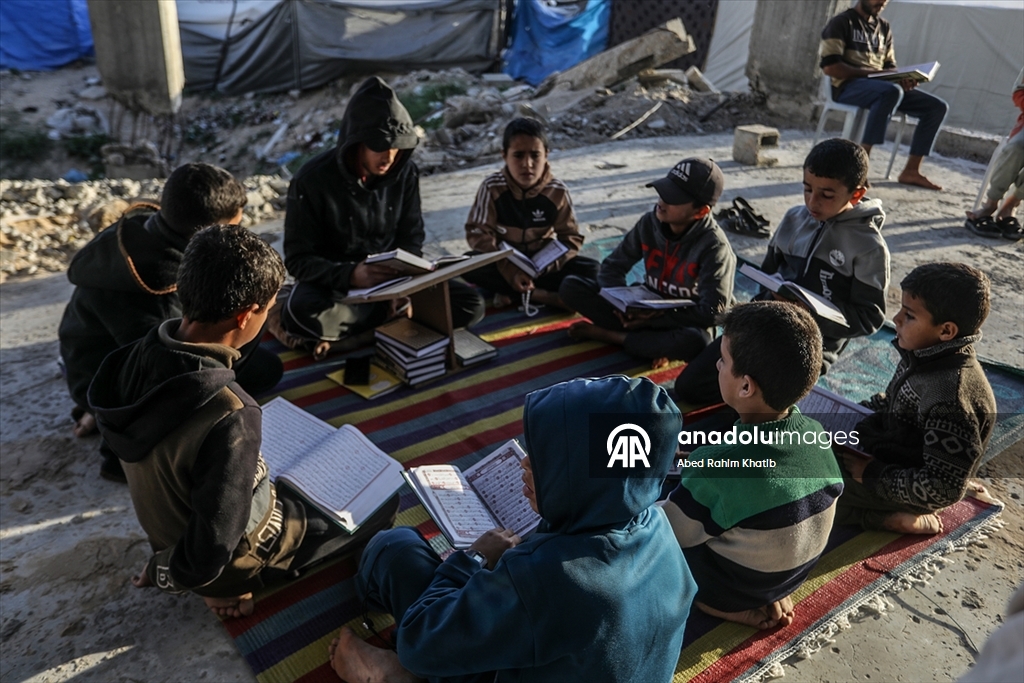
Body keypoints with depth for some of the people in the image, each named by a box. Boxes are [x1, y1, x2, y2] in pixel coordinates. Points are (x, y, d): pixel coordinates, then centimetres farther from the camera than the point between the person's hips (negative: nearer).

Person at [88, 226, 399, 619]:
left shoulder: (139, 354, -17)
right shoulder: (229, 418, -41)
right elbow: (211, 549, -32)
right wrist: (165, 575, -10)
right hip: (235, 559, -7)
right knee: (383, 499, 7)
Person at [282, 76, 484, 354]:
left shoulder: (405, 171, -7)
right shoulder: (312, 179, -18)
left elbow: (411, 238, 1)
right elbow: (298, 259, -16)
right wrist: (351, 275, -36)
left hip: (392, 278, 3)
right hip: (335, 283, -3)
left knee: (470, 305, -17)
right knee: (302, 313, -38)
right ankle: (392, 318, -13)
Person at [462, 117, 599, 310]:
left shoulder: (557, 191, -13)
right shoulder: (492, 187, -15)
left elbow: (570, 237, -10)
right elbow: (479, 234, -17)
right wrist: (510, 271, -29)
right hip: (503, 262, -1)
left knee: (590, 269, -21)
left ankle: (509, 293, -24)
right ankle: (540, 294, -25)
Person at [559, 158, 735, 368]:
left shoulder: (713, 246, -20)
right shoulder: (650, 222, -8)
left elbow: (713, 311, -24)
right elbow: (612, 266, -1)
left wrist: (655, 317, -26)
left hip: (685, 321, -4)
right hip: (646, 309, 4)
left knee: (694, 341, -42)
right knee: (570, 286, -12)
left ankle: (608, 334, -19)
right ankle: (658, 342, -20)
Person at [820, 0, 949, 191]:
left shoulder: (884, 28, 21)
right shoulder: (841, 22, 1)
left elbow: (889, 67, 20)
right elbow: (829, 66, -12)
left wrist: (903, 79, -4)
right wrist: (870, 72, -16)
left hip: (882, 87, 7)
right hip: (848, 86, -7)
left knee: (937, 107, -4)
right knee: (891, 91, -39)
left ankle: (911, 171, -5)